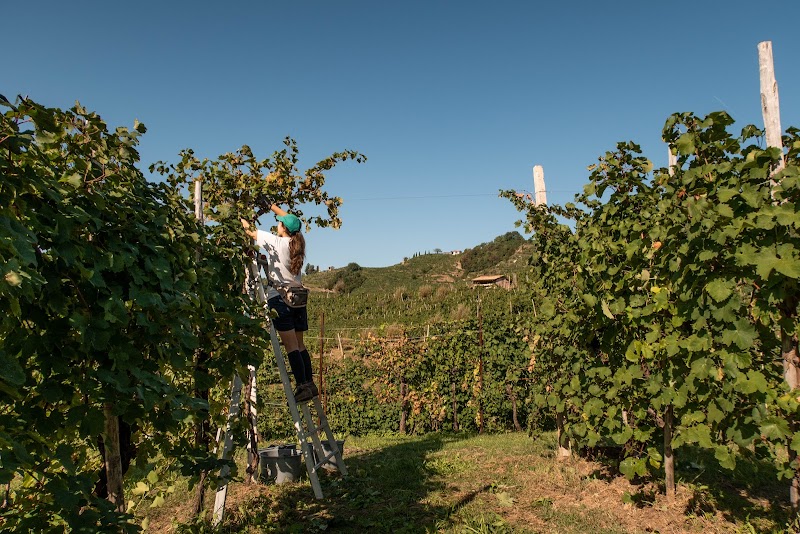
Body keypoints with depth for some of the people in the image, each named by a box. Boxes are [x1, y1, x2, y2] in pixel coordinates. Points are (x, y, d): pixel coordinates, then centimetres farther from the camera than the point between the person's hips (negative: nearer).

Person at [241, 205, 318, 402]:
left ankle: (302, 386, -12)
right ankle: (310, 383, 11)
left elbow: (251, 231, 6)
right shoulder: (298, 243, 8)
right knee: (299, 344, 11)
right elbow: (291, 219, 25)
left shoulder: (276, 242, -7)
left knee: (291, 345, -8)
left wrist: (239, 218, 24)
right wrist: (271, 206, 33)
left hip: (279, 298, -6)